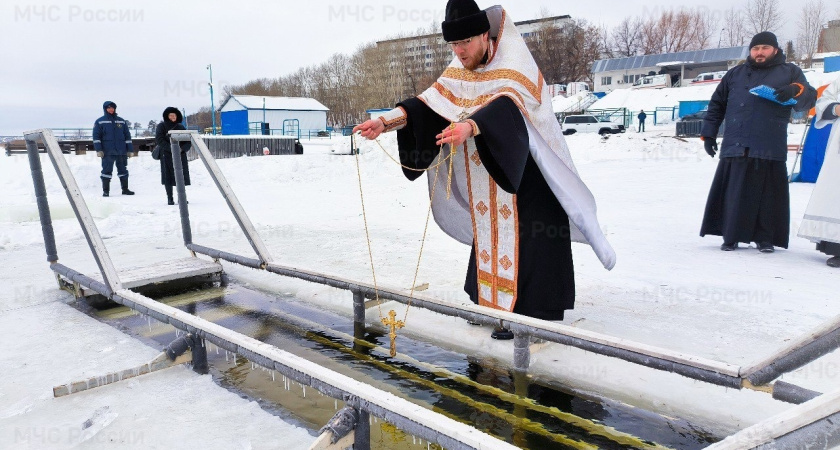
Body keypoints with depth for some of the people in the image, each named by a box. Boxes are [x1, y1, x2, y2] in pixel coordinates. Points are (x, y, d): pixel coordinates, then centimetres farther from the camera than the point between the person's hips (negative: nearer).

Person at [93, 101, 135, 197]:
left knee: (123, 170, 8)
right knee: (107, 170, -3)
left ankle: (125, 189, 16)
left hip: (121, 152, 3)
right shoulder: (100, 122, 5)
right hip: (107, 152, -3)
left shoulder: (121, 121, 14)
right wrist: (99, 150, -9)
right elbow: (96, 136, 1)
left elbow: (127, 136, 15)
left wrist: (129, 149, 9)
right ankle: (105, 191, 2)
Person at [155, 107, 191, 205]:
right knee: (168, 177, -3)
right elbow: (159, 140, -7)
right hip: (167, 155, -2)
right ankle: (170, 198, 3)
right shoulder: (161, 126, 5)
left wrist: (182, 149, -11)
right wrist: (170, 148, -19)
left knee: (181, 177, 0)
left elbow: (188, 141, 9)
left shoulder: (181, 127, 14)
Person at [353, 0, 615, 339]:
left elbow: (507, 105, -39)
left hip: (530, 171, -6)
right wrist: (387, 121, -25)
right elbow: (429, 103, -10)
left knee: (531, 241, -4)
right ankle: (498, 306, 26)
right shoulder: (460, 72, 0)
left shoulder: (514, 64, -20)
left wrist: (470, 126, -59)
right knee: (491, 239, 12)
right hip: (492, 175, 7)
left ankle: (537, 316, 6)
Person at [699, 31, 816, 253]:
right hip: (736, 148, 1)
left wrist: (797, 90, -16)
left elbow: (808, 101, 6)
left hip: (770, 150, -1)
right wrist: (708, 133, 13)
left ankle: (765, 238, 13)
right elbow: (716, 105, 21)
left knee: (767, 196, 2)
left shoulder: (790, 72, 15)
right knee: (734, 194, 2)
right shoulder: (735, 74, 20)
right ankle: (731, 237, 11)